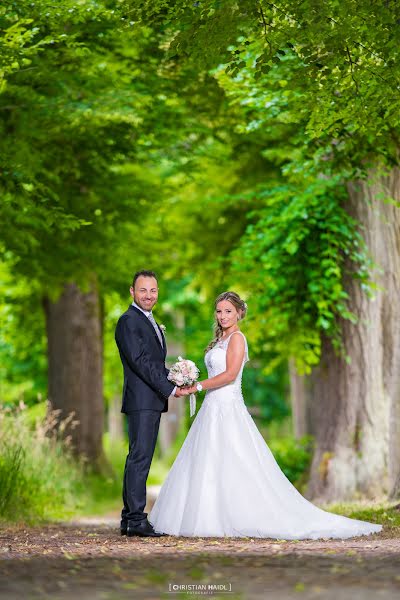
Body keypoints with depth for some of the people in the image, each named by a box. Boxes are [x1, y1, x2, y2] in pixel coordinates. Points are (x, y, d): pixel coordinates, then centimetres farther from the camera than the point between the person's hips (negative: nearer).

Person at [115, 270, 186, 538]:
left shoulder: (152, 323, 22)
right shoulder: (129, 320, -8)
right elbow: (139, 361, -17)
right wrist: (169, 388, -16)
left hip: (153, 402, 10)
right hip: (141, 400, -10)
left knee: (139, 459, 10)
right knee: (140, 458, -12)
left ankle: (129, 519, 13)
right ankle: (137, 520, -14)